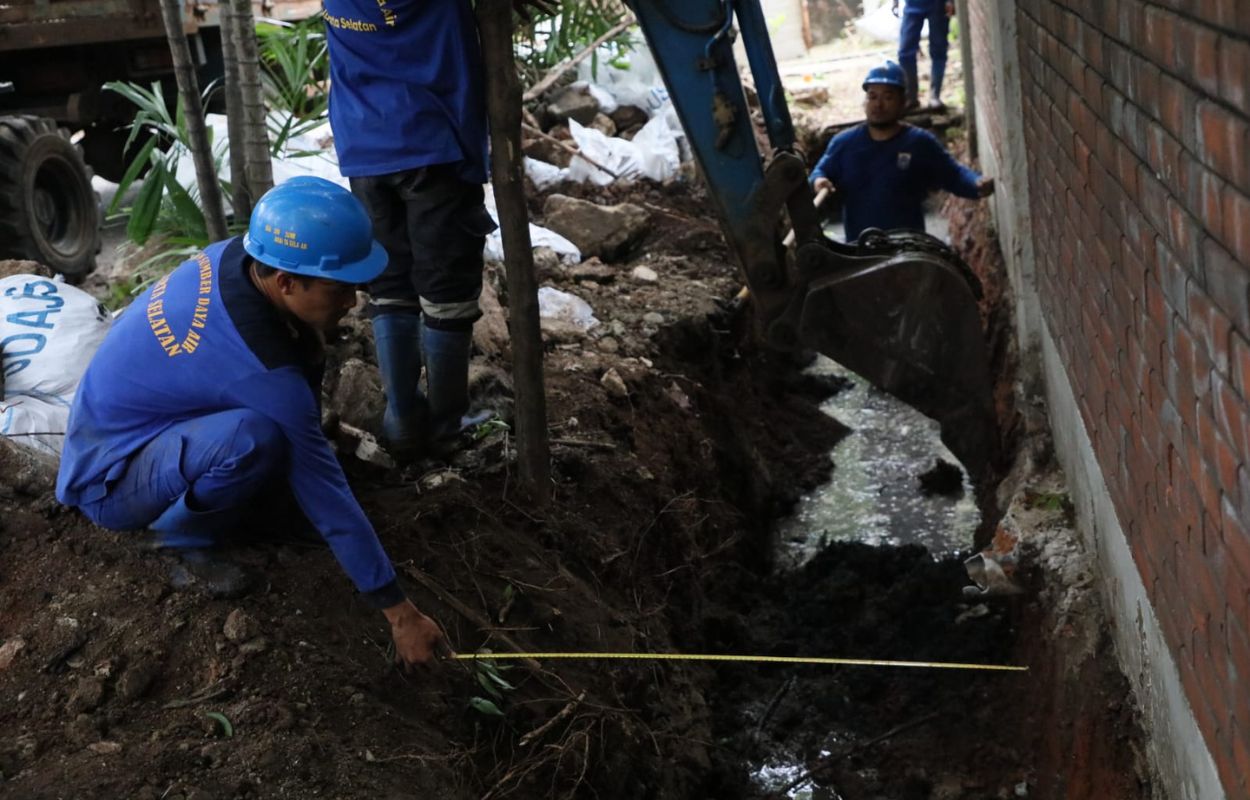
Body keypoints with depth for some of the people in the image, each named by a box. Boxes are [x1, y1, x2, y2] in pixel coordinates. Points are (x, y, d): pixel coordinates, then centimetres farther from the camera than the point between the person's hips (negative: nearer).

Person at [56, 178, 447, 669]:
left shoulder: (234, 255, -14)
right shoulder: (259, 366, -34)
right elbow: (325, 492, -28)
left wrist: (309, 343, -11)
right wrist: (398, 611, -20)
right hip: (108, 480, -8)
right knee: (254, 436, -36)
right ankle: (186, 538, -6)